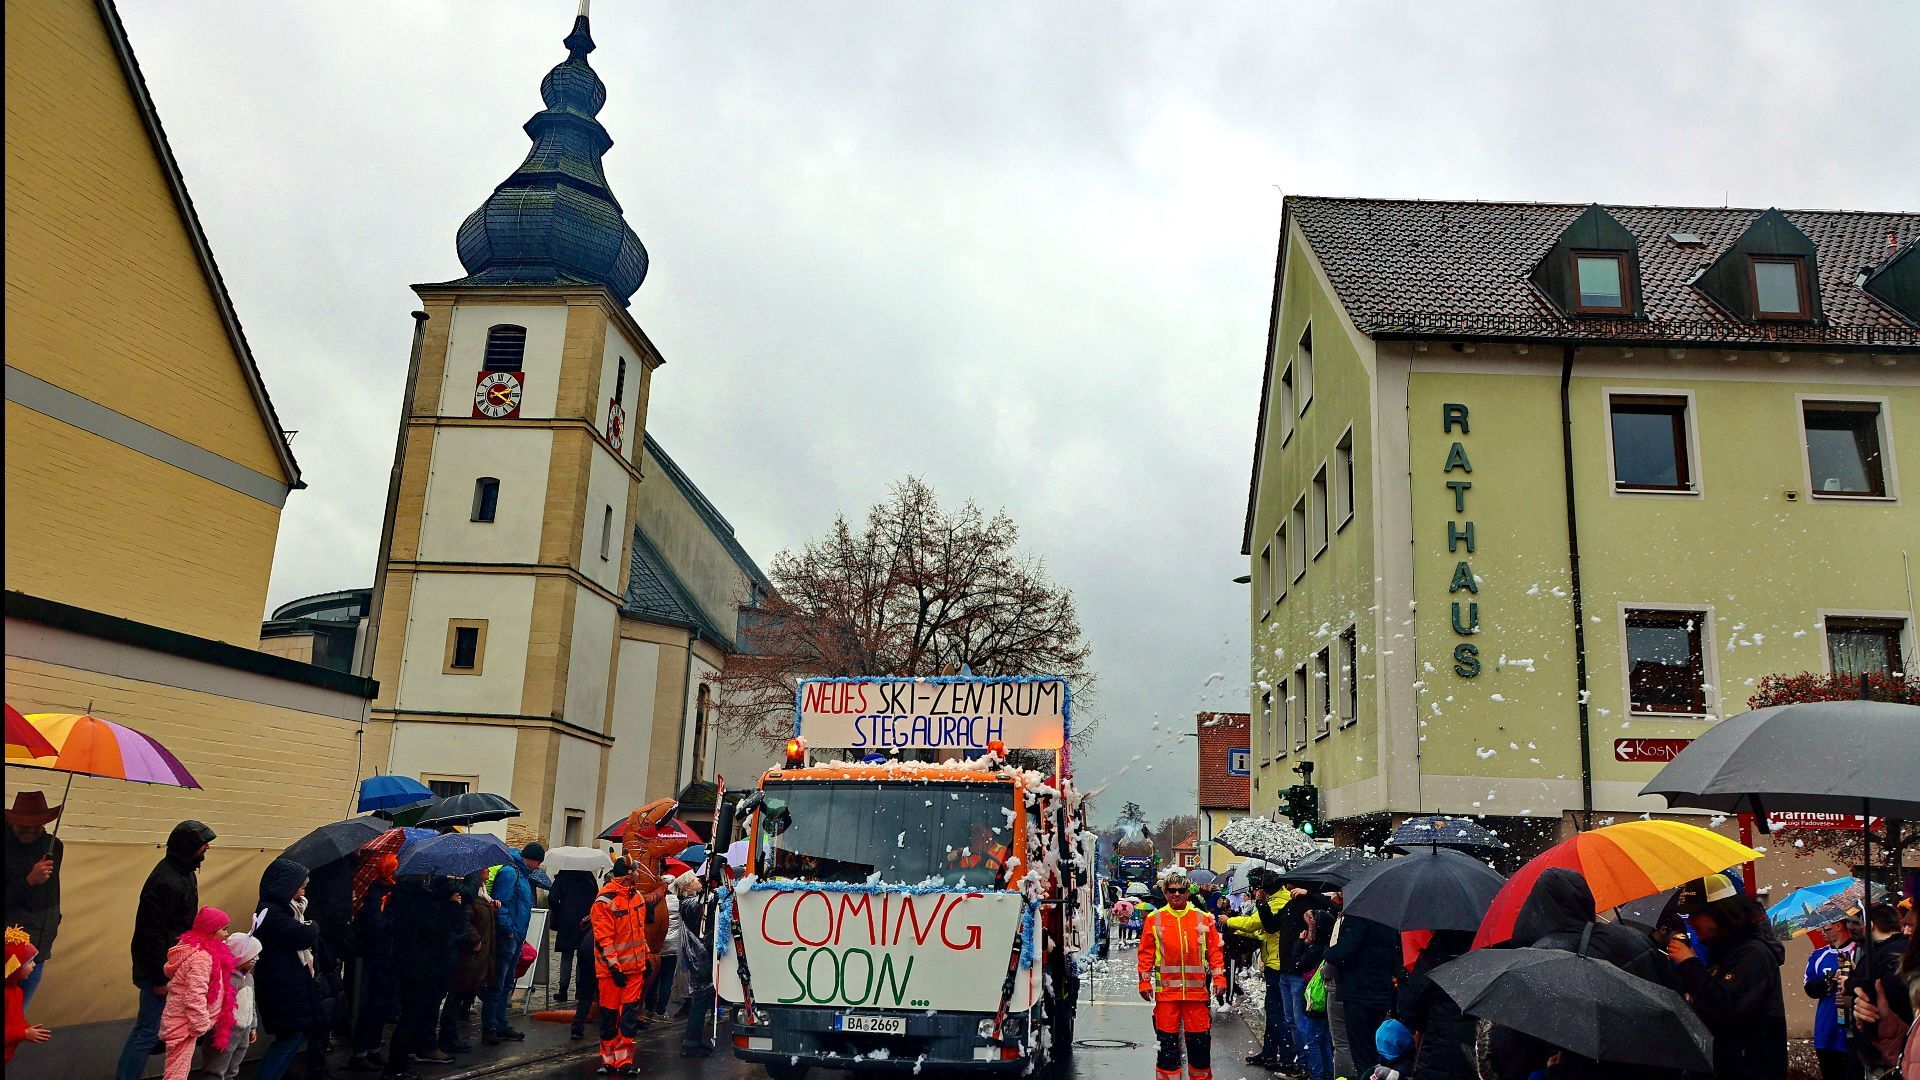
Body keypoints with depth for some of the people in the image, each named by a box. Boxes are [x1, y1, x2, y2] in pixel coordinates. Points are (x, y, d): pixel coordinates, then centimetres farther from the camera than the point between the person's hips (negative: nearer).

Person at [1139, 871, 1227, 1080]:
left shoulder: (1203, 919, 6)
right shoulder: (1155, 919, 4)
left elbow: (1214, 951, 7)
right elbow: (1146, 953, 4)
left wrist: (1219, 977, -1)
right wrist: (1145, 982, 0)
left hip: (1196, 990, 1)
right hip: (1166, 990, -1)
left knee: (1200, 1039, 6)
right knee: (1167, 1039, 4)